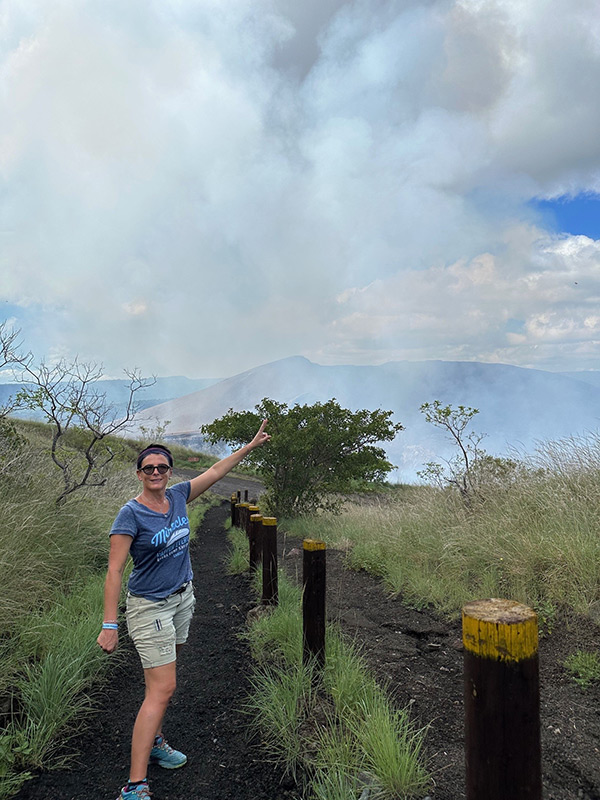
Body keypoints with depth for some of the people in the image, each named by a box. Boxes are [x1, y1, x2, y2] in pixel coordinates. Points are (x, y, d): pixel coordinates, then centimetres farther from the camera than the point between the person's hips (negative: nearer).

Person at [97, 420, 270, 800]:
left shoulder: (178, 496, -2)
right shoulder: (131, 515, -20)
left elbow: (216, 471, 7)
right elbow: (114, 571, -20)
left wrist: (251, 445, 8)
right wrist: (110, 625, -22)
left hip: (183, 598, 7)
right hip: (150, 607, -7)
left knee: (163, 678, 20)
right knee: (162, 689, -8)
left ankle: (153, 740, 40)